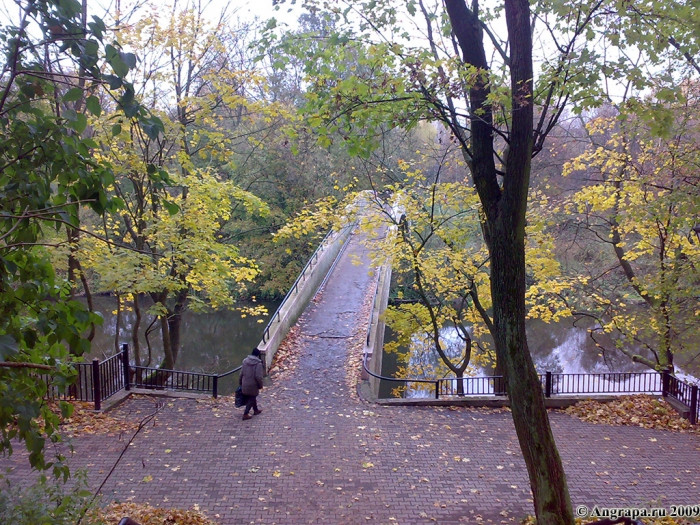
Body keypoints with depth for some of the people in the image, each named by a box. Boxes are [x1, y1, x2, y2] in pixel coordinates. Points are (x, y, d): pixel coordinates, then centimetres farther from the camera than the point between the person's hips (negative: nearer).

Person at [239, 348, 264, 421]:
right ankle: (245, 414, 6)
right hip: (253, 385, -6)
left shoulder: (245, 361, -1)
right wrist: (260, 386, -7)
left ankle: (255, 410, 40)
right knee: (251, 399, 9)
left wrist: (240, 383, 17)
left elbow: (241, 374, 5)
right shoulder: (258, 364, -18)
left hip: (245, 385, 6)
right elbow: (258, 377, -21)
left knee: (252, 397, 24)